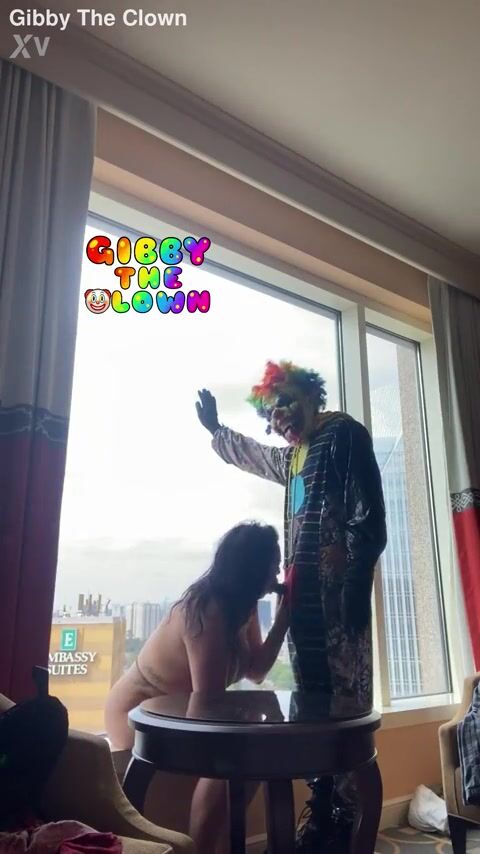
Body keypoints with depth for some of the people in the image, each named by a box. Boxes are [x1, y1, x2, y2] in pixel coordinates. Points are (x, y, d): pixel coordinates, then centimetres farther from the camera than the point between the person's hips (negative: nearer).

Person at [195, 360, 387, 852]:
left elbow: (369, 516, -13)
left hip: (336, 593, -8)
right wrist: (215, 429, 52)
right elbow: (250, 456, 45)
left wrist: (355, 585, -20)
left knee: (346, 701, -4)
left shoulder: (343, 433, -3)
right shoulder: (292, 456, 22)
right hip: (302, 594, 8)